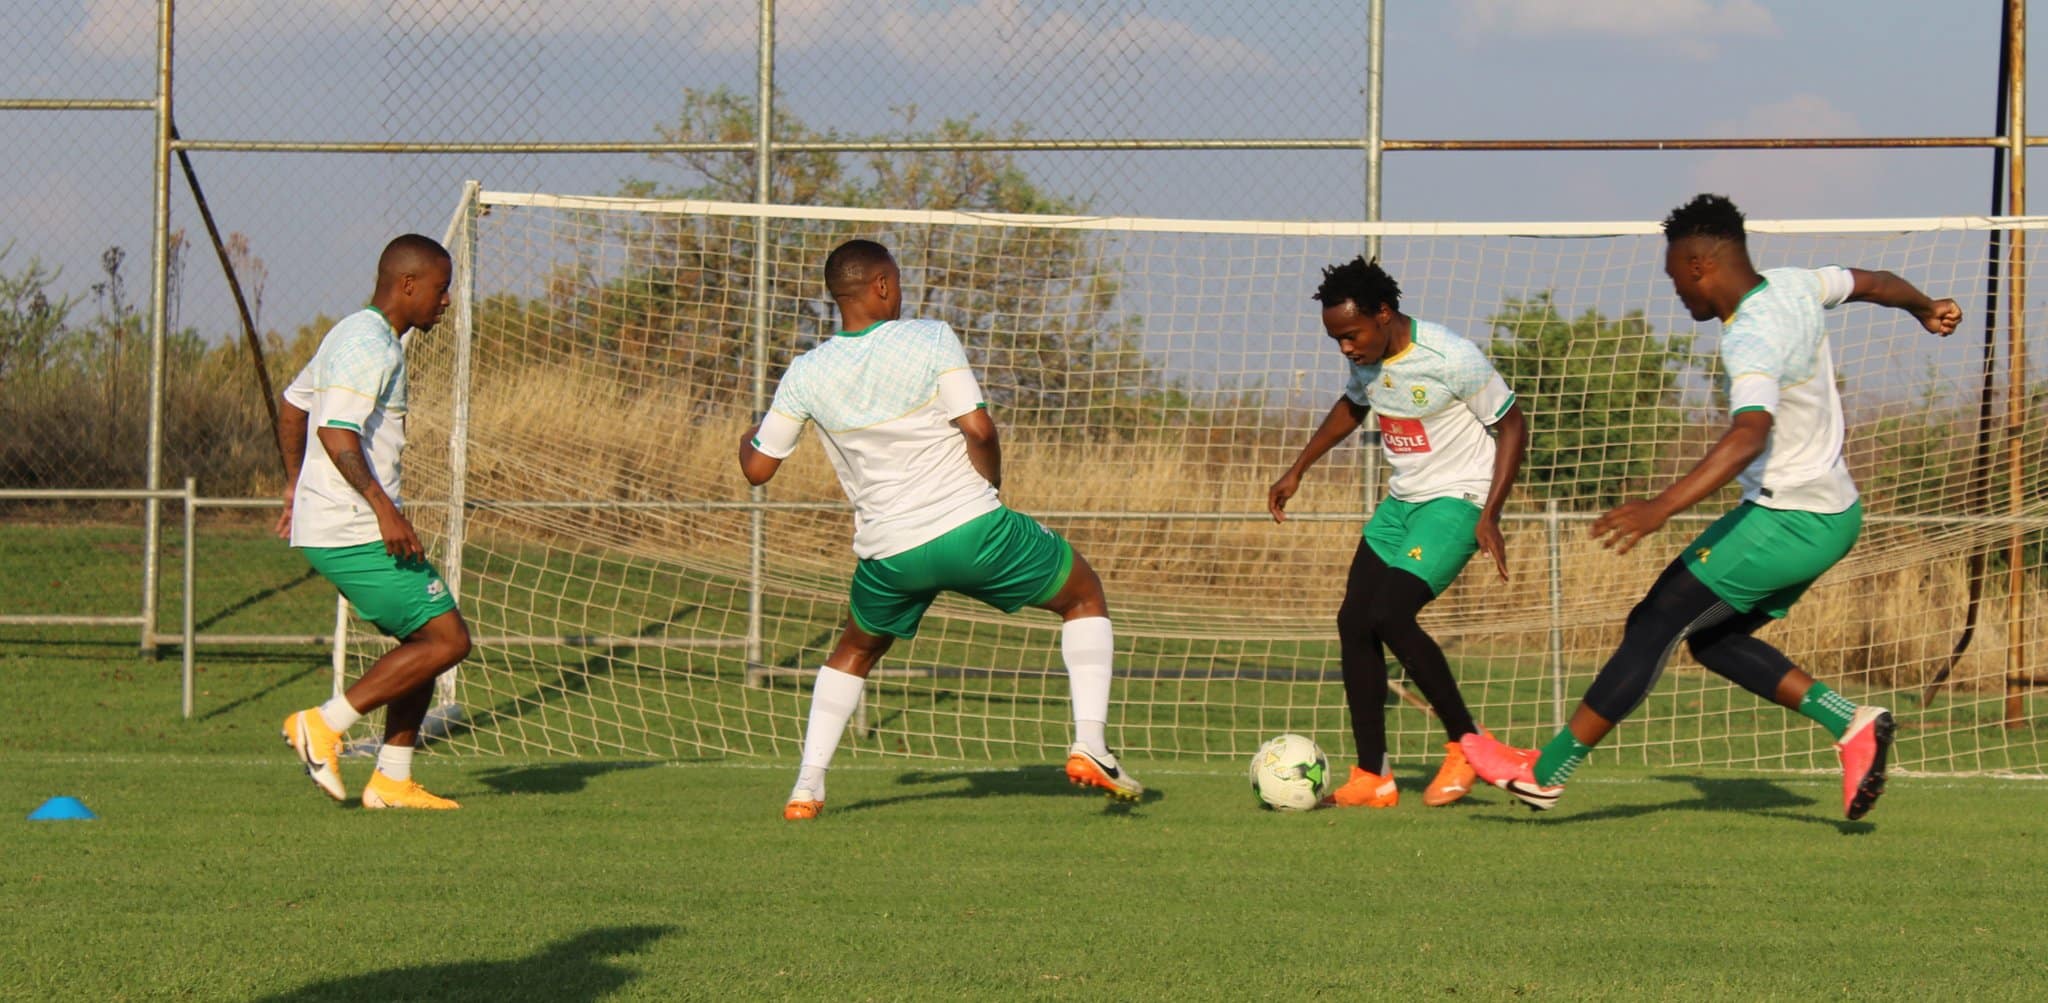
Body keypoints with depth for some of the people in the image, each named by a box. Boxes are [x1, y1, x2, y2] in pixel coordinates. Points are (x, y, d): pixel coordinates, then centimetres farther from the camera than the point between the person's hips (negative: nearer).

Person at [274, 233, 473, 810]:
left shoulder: (356, 335, 19)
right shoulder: (370, 345, -14)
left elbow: (292, 404, 30)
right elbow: (337, 432, -25)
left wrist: (296, 484, 36)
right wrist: (383, 507, -28)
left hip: (325, 525, 11)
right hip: (355, 533, -11)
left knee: (427, 640, 13)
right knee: (447, 640, -11)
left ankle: (392, 779, 12)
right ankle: (324, 726, -10)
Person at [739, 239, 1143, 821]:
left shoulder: (807, 374, 1)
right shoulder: (929, 339, -7)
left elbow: (757, 468, 7)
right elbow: (978, 429, -14)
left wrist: (748, 438, 30)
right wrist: (991, 489, 5)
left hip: (889, 554, 3)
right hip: (973, 530, -3)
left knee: (855, 651, 31)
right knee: (1083, 594, 19)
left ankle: (807, 788, 18)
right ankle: (1089, 747, 4)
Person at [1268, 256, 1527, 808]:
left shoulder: (1453, 359, -21)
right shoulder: (1369, 360, 1)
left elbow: (1512, 426, -12)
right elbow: (1351, 406, 25)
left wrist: (1490, 515, -19)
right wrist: (1297, 470, 23)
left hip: (1457, 500, -8)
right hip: (1402, 500, 8)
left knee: (1389, 615, -22)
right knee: (1354, 621, -1)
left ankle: (1466, 745, -6)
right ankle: (1372, 778, 3)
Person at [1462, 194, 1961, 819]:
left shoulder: (1753, 340, -25)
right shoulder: (1795, 287, 2)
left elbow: (1750, 435, -42)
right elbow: (1872, 283, 22)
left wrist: (1663, 506, -50)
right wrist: (1925, 308, 45)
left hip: (1786, 521, -10)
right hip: (1834, 514, 10)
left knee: (1655, 623, -8)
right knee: (1711, 638, 16)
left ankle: (1546, 773, -7)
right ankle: (1850, 724, 7)